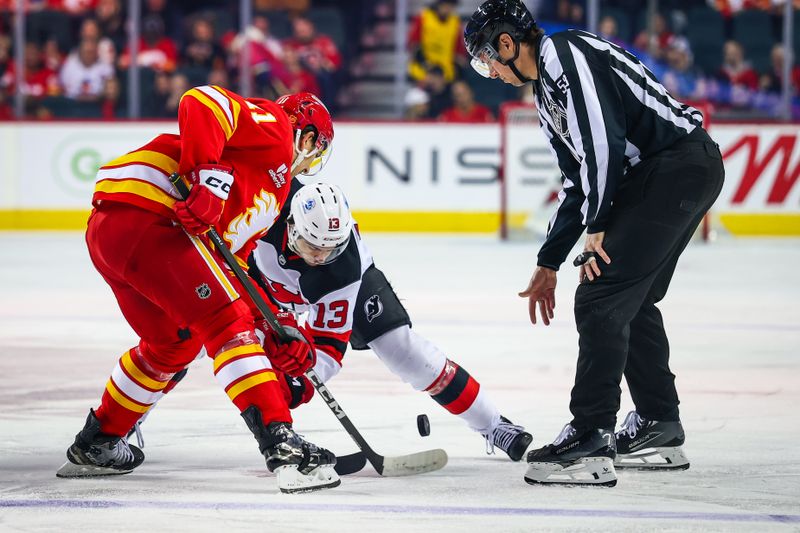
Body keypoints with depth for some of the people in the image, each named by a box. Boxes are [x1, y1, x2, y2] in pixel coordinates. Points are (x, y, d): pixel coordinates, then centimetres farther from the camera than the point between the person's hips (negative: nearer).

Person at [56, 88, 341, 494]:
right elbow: (203, 102, -13)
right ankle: (281, 444, -22)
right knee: (228, 324, -13)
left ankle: (95, 445, 39)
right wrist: (207, 176, -23)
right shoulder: (272, 125, 6)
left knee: (174, 343, 26)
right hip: (143, 214, -10)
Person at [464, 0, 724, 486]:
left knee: (600, 299, -12)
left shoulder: (563, 53, -10)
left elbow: (602, 140, -20)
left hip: (678, 166, -11)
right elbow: (578, 181, 28)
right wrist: (549, 265, 28)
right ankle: (660, 432, 29)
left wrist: (597, 227, -13)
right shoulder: (546, 90, 22)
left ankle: (591, 444, -13)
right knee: (630, 302, 20)